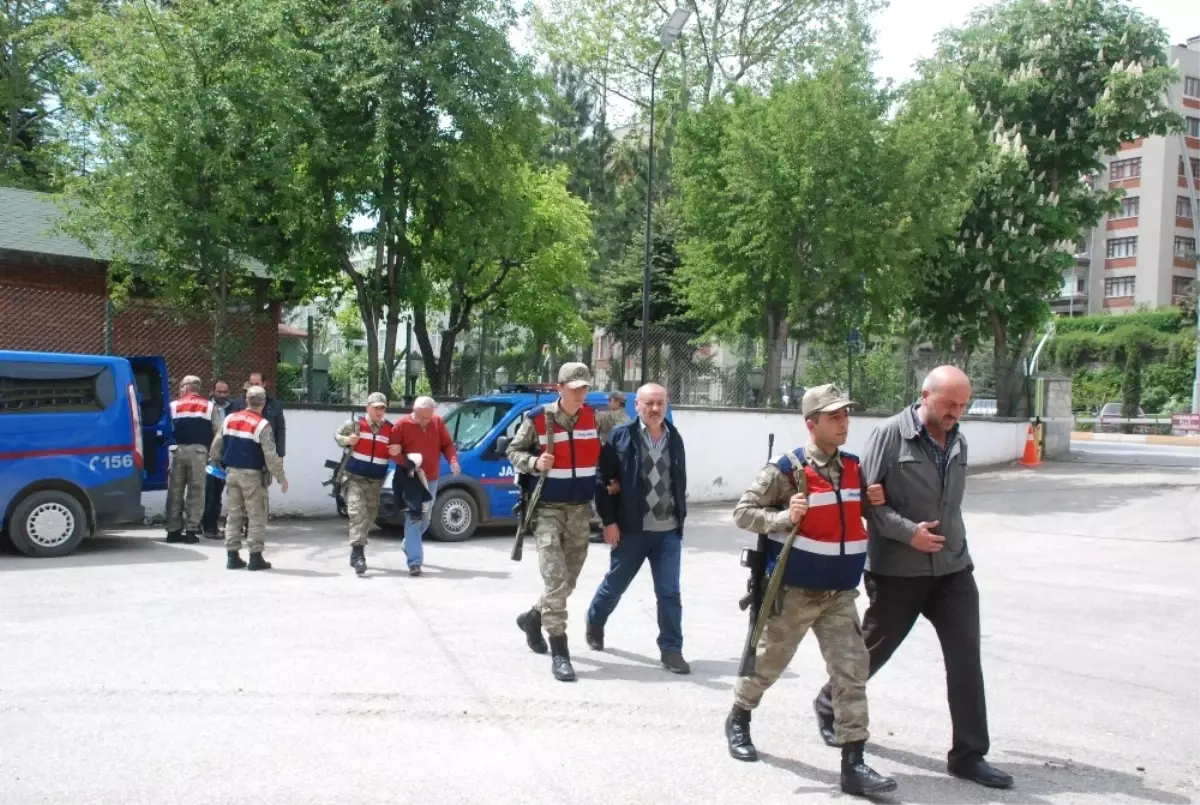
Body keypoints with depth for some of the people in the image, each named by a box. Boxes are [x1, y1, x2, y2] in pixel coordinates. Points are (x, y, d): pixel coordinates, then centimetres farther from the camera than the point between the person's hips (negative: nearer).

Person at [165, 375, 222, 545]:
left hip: (177, 451, 1)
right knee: (196, 492, 4)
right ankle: (191, 531, 1)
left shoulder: (174, 406, 10)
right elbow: (218, 432, 3)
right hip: (198, 451, -1)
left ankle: (173, 530, 11)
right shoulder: (209, 406, 9)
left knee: (175, 491, 9)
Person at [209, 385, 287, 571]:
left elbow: (217, 445, 13)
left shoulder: (229, 419, 4)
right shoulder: (262, 425, -15)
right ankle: (256, 557, 1)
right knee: (256, 516, 1)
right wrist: (281, 477, -8)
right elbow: (270, 455, -16)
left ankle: (232, 556, 15)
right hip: (252, 475, -6)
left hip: (232, 472, 6)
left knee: (234, 513, 13)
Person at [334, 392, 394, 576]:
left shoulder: (391, 430, 2)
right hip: (353, 478, -4)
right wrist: (347, 440, -14)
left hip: (375, 481, 4)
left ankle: (356, 553, 29)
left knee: (369, 516, 12)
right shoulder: (355, 424, -4)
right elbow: (337, 435, 8)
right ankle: (358, 553, -25)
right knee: (358, 513, -19)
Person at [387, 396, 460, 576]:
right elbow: (393, 450, -9)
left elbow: (448, 444, 8)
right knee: (414, 518, -13)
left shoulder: (438, 422, 1)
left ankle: (409, 544, 42)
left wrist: (453, 460, -11)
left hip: (431, 479, 5)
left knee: (425, 518, 17)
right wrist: (407, 464, -24)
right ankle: (415, 561, -16)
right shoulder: (402, 425, -9)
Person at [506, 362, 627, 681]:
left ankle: (533, 617, 41)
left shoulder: (595, 418, 0)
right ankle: (559, 651, -9)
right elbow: (513, 451, 0)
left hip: (581, 509, 5)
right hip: (547, 509, -4)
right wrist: (534, 462, -18)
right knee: (555, 577, -14)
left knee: (569, 578, 16)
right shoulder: (537, 418, -9)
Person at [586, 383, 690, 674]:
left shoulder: (675, 438, 7)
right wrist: (609, 522, -10)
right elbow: (602, 481, -8)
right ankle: (594, 623, 40)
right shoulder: (621, 436, -7)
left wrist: (680, 517, 11)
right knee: (615, 585, 14)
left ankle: (671, 650, 9)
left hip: (669, 531, 3)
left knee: (669, 593, 1)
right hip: (631, 529, -3)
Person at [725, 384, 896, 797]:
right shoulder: (786, 469, -14)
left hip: (840, 593, 4)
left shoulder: (854, 467, 4)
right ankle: (738, 719, 39)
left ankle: (853, 763, 1)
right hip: (794, 591, -4)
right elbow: (743, 512, -12)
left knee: (852, 669, -4)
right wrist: (784, 517, -27)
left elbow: (864, 510, 21)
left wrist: (877, 500, -2)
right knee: (768, 661, 13)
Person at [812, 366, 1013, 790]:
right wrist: (908, 532, -20)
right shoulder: (891, 434, -13)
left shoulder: (958, 442, 8)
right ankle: (829, 705, 37)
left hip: (953, 569, 5)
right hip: (897, 571, -5)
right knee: (873, 650, 11)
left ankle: (968, 755, 11)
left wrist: (956, 547, 15)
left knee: (966, 658, 0)